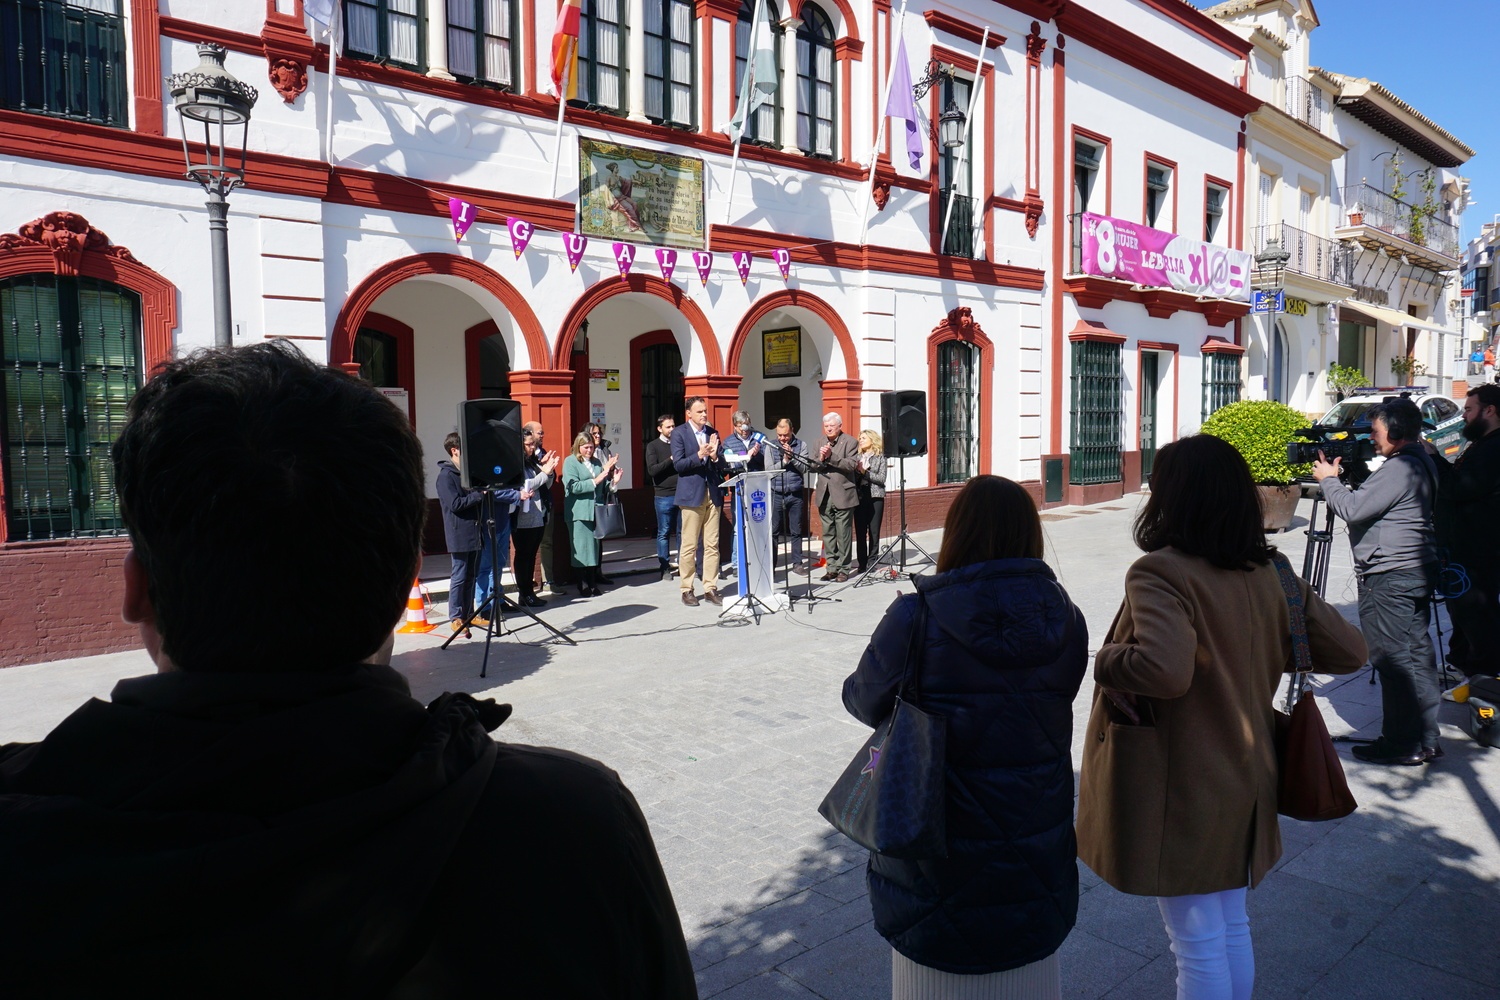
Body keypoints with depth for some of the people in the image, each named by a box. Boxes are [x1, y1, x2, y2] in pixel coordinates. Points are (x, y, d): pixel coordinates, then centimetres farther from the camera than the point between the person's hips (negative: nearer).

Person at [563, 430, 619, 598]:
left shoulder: (597, 462, 16)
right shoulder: (570, 462, -1)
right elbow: (573, 487, -12)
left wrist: (612, 479, 3)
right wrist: (596, 480, -15)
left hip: (596, 511, 5)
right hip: (580, 513, -5)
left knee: (595, 548, 6)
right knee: (583, 550, -3)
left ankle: (593, 584, 12)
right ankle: (584, 587, 4)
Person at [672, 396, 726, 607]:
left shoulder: (713, 433, 13)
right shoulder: (679, 433, 1)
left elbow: (722, 466, 12)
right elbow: (678, 465, -7)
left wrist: (714, 456, -8)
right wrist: (699, 456, -19)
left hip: (713, 493, 4)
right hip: (692, 494, -4)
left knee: (712, 545, 5)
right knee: (689, 546, -2)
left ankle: (710, 589, 12)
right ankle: (687, 590, 8)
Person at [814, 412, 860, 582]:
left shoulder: (850, 442, -3)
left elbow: (852, 465, -15)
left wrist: (831, 456, -23)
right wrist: (821, 458, -13)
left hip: (842, 495, -5)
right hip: (825, 495, 5)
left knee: (843, 534, -1)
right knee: (828, 534, 9)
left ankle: (843, 569, 6)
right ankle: (832, 568, 16)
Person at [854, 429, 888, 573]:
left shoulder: (880, 457, 3)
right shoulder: (857, 457, 11)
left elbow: (881, 478, -6)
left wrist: (865, 472, -12)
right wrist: (856, 471, -15)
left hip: (875, 497, -2)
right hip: (860, 497, 2)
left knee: (874, 531, 0)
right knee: (860, 531, -1)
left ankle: (872, 561, 6)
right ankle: (862, 562, 4)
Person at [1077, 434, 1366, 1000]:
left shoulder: (1160, 572, -23)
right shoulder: (1270, 573, 0)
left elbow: (1165, 671, -36)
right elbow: (1347, 651, 5)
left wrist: (1105, 661, -18)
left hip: (1177, 787, -7)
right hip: (1244, 778, 7)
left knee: (1198, 942, 9)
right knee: (1232, 927, 23)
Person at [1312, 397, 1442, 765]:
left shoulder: (1400, 468, -18)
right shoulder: (1420, 463, 15)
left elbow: (1353, 509, -20)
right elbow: (1374, 503, 17)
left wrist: (1328, 479, -6)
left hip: (1389, 577, -11)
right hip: (1418, 571, 11)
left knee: (1393, 659, -3)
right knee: (1417, 655, 14)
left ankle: (1402, 743, 4)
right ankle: (1425, 740, 22)